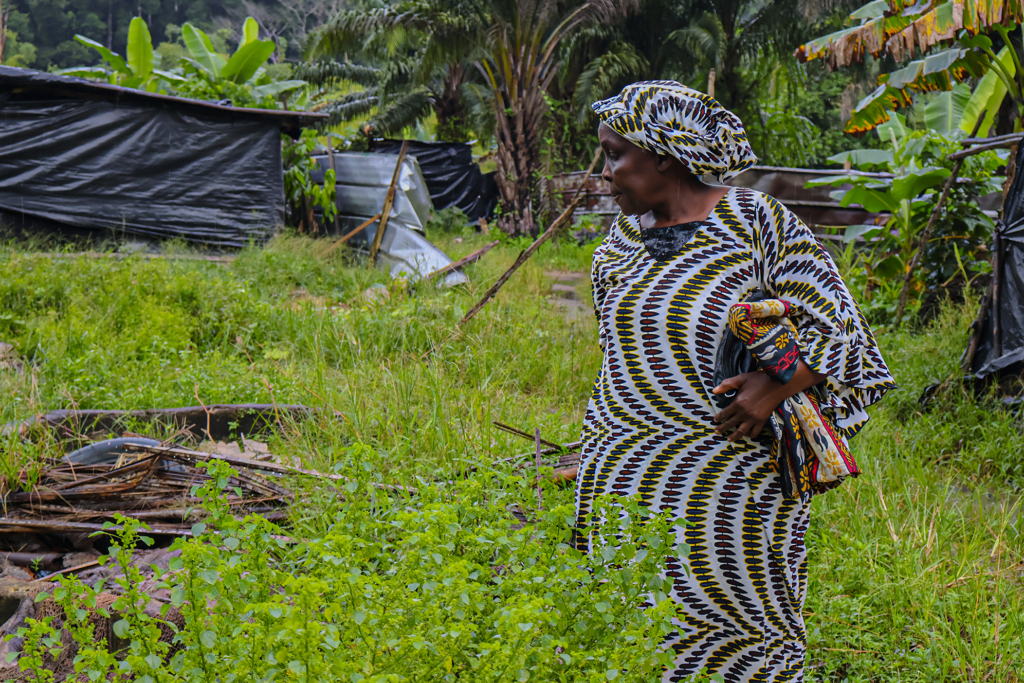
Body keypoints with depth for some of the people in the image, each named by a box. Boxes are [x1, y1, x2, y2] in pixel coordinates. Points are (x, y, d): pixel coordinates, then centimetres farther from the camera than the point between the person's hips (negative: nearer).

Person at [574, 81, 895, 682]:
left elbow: (835, 325, -5)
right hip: (625, 481, 5)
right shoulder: (624, 236, 13)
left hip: (729, 475, -5)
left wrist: (774, 386, -21)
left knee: (742, 634, -1)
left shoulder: (757, 221, -6)